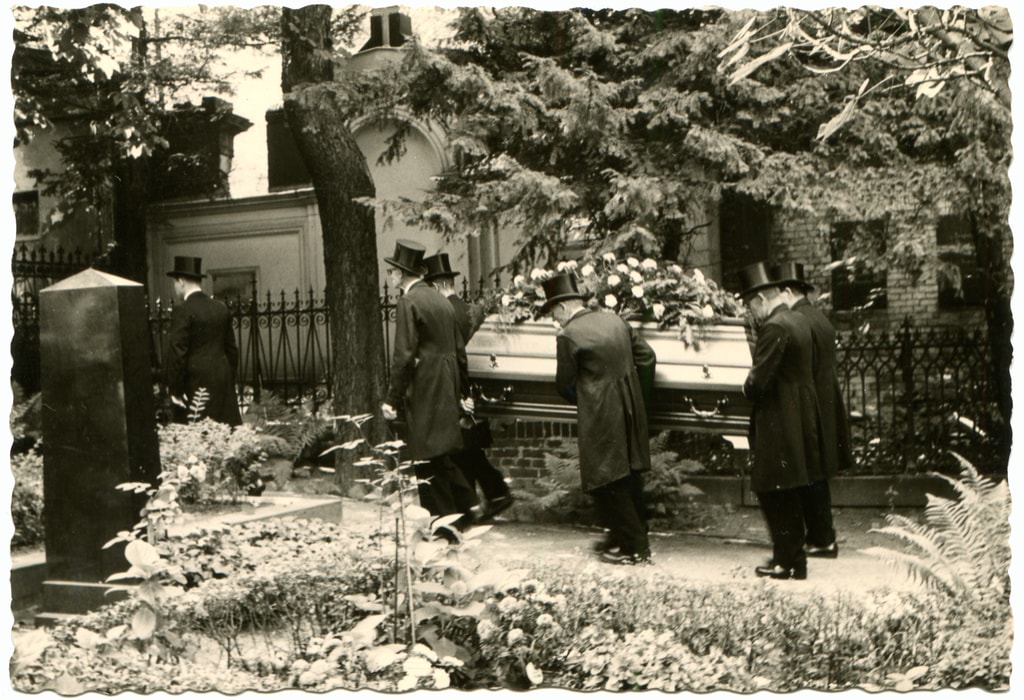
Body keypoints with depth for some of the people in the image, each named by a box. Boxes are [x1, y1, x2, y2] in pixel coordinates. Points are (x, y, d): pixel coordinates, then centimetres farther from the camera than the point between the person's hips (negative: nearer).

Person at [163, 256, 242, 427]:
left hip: (195, 382, -6)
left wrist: (174, 389, -8)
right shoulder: (221, 308, 10)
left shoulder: (182, 311, -10)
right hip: (223, 382, 6)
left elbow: (176, 353, -13)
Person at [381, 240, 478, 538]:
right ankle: (465, 505, 21)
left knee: (427, 461, -1)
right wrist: (463, 391, 22)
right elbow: (459, 349, 17)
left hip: (424, 390, -8)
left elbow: (404, 355, -17)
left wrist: (392, 399, -14)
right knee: (440, 455, 19)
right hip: (447, 389, 8)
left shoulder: (408, 302, -12)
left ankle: (444, 526, 2)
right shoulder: (440, 300, 14)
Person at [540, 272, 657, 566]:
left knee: (608, 484, 3)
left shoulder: (569, 335, -13)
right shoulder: (615, 321, 7)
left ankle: (633, 547, 7)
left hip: (600, 417, -7)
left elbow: (564, 384, -5)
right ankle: (636, 537, 29)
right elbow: (646, 357, 10)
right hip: (631, 409, 8)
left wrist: (578, 398, 15)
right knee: (630, 475, 18)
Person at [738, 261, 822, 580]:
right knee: (788, 496, 17)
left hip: (779, 424, -10)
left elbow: (758, 382, -22)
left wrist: (747, 388, -2)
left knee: (774, 494, -1)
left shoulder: (774, 327, -19)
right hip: (800, 419, 10)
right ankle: (791, 557, 25)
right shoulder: (797, 320, 12)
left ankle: (788, 562, 4)